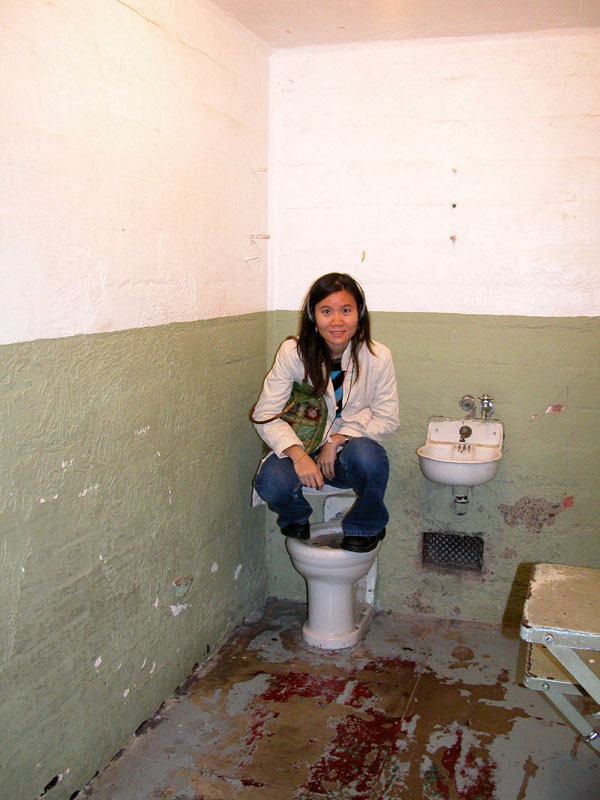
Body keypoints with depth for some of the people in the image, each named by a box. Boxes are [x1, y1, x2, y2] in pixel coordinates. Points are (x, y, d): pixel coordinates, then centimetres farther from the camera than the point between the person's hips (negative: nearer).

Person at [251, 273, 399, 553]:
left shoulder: (377, 357, -9)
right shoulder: (293, 353, -10)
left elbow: (387, 418, -3)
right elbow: (265, 414, -11)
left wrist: (337, 440, -17)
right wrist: (297, 454, -28)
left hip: (349, 453, 0)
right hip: (302, 448, 0)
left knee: (365, 453, -36)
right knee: (271, 483, -31)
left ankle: (366, 526, -3)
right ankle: (296, 517, 8)